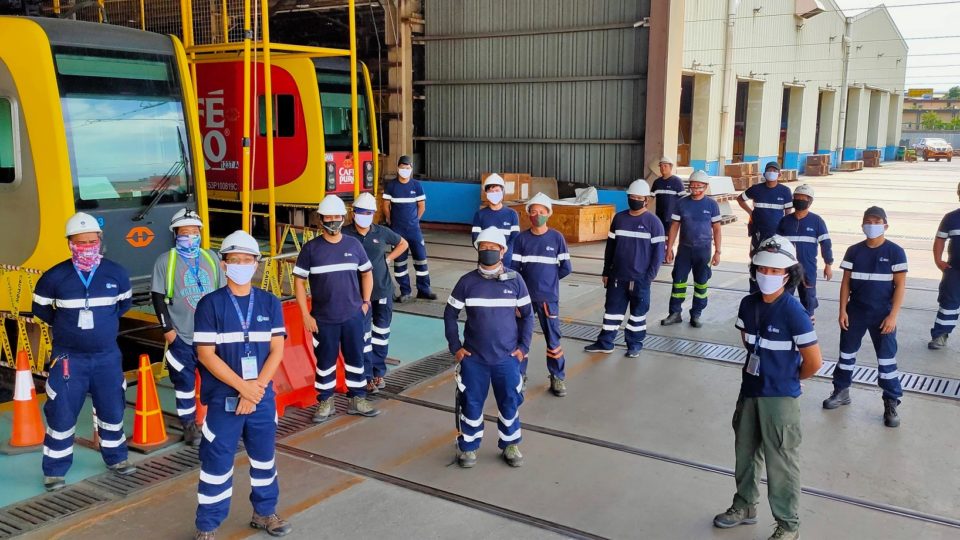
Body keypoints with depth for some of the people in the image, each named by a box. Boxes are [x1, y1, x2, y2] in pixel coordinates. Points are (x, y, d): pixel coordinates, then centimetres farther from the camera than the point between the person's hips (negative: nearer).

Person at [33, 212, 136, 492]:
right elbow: (40, 308, 6)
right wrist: (65, 326, 5)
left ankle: (116, 458, 31)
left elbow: (125, 302, 13)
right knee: (61, 414, 2)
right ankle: (55, 470, 17)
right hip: (68, 357, -2)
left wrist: (104, 322, 7)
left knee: (112, 409, 12)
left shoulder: (116, 273, -5)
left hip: (107, 356, 2)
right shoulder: (55, 276, -10)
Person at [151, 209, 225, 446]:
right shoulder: (165, 260, -2)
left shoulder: (211, 257, 7)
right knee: (185, 382, 5)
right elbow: (158, 296, -3)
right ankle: (189, 425, 18)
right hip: (181, 337, -3)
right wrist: (167, 328, -8)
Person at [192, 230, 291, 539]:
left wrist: (256, 388, -12)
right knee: (217, 462, 4)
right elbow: (206, 354, -11)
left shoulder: (270, 303, 3)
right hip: (223, 398, -3)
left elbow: (277, 350, 0)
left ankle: (264, 512, 34)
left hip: (263, 396, 3)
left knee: (264, 456, 15)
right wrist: (243, 387, -17)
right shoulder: (210, 304, -7)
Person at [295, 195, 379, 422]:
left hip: (353, 316, 2)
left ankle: (357, 400, 24)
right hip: (323, 318, -2)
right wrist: (306, 315, -6)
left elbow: (366, 274, 14)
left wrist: (365, 303, 6)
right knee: (325, 360, 9)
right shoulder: (311, 248, -5)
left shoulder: (354, 245, 1)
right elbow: (299, 282, -2)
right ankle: (325, 402, 25)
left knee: (355, 358, 10)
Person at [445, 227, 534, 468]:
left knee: (510, 403, 10)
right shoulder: (467, 282, -4)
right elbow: (450, 314, 5)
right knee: (471, 403, 8)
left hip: (507, 357, 0)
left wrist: (523, 347, 1)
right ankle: (468, 446, 26)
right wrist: (455, 347, 0)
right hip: (473, 358, 0)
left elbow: (527, 315, 5)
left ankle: (510, 445, 30)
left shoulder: (515, 281, -3)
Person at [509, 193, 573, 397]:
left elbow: (566, 268, 0)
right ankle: (519, 375, 22)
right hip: (525, 296, 2)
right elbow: (513, 267, 1)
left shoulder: (556, 238, -3)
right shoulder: (521, 239, 0)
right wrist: (529, 281, 0)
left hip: (548, 297, -1)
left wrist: (548, 279, 5)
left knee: (553, 338, 3)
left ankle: (557, 378, 16)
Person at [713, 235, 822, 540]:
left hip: (780, 398, -6)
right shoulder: (748, 304, -1)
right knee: (746, 452, 20)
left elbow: (814, 362, -17)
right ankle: (745, 506, 41)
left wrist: (788, 378, -1)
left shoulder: (793, 312, -20)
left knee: (781, 462, 6)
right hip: (750, 391, 7)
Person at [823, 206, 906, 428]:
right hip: (855, 311, 3)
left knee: (886, 358, 0)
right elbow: (846, 282, 4)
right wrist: (843, 310, -2)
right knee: (847, 352, 12)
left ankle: (891, 404, 10)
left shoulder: (895, 252, -6)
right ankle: (841, 392, 27)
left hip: (883, 314, -3)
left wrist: (893, 315, -13)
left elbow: (900, 285, -7)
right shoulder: (854, 251, 2)